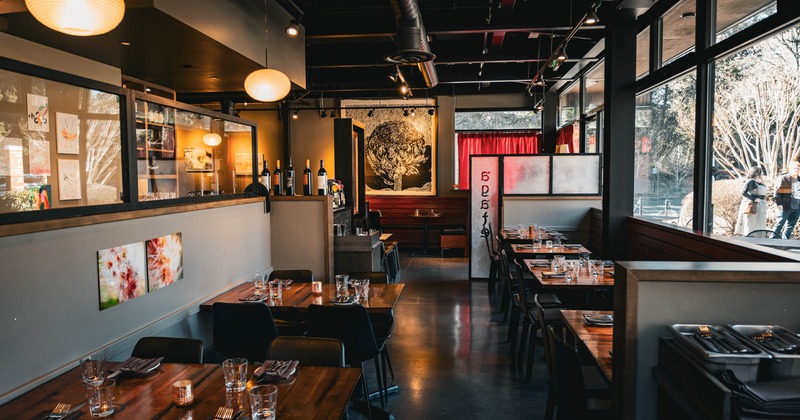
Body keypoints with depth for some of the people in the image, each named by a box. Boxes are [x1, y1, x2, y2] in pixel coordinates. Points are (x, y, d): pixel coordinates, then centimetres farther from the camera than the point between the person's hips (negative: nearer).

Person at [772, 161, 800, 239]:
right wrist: (779, 204, -15)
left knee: (791, 225, 10)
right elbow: (777, 192, -8)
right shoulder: (783, 178, -5)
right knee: (780, 224, -5)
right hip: (785, 207, -6)